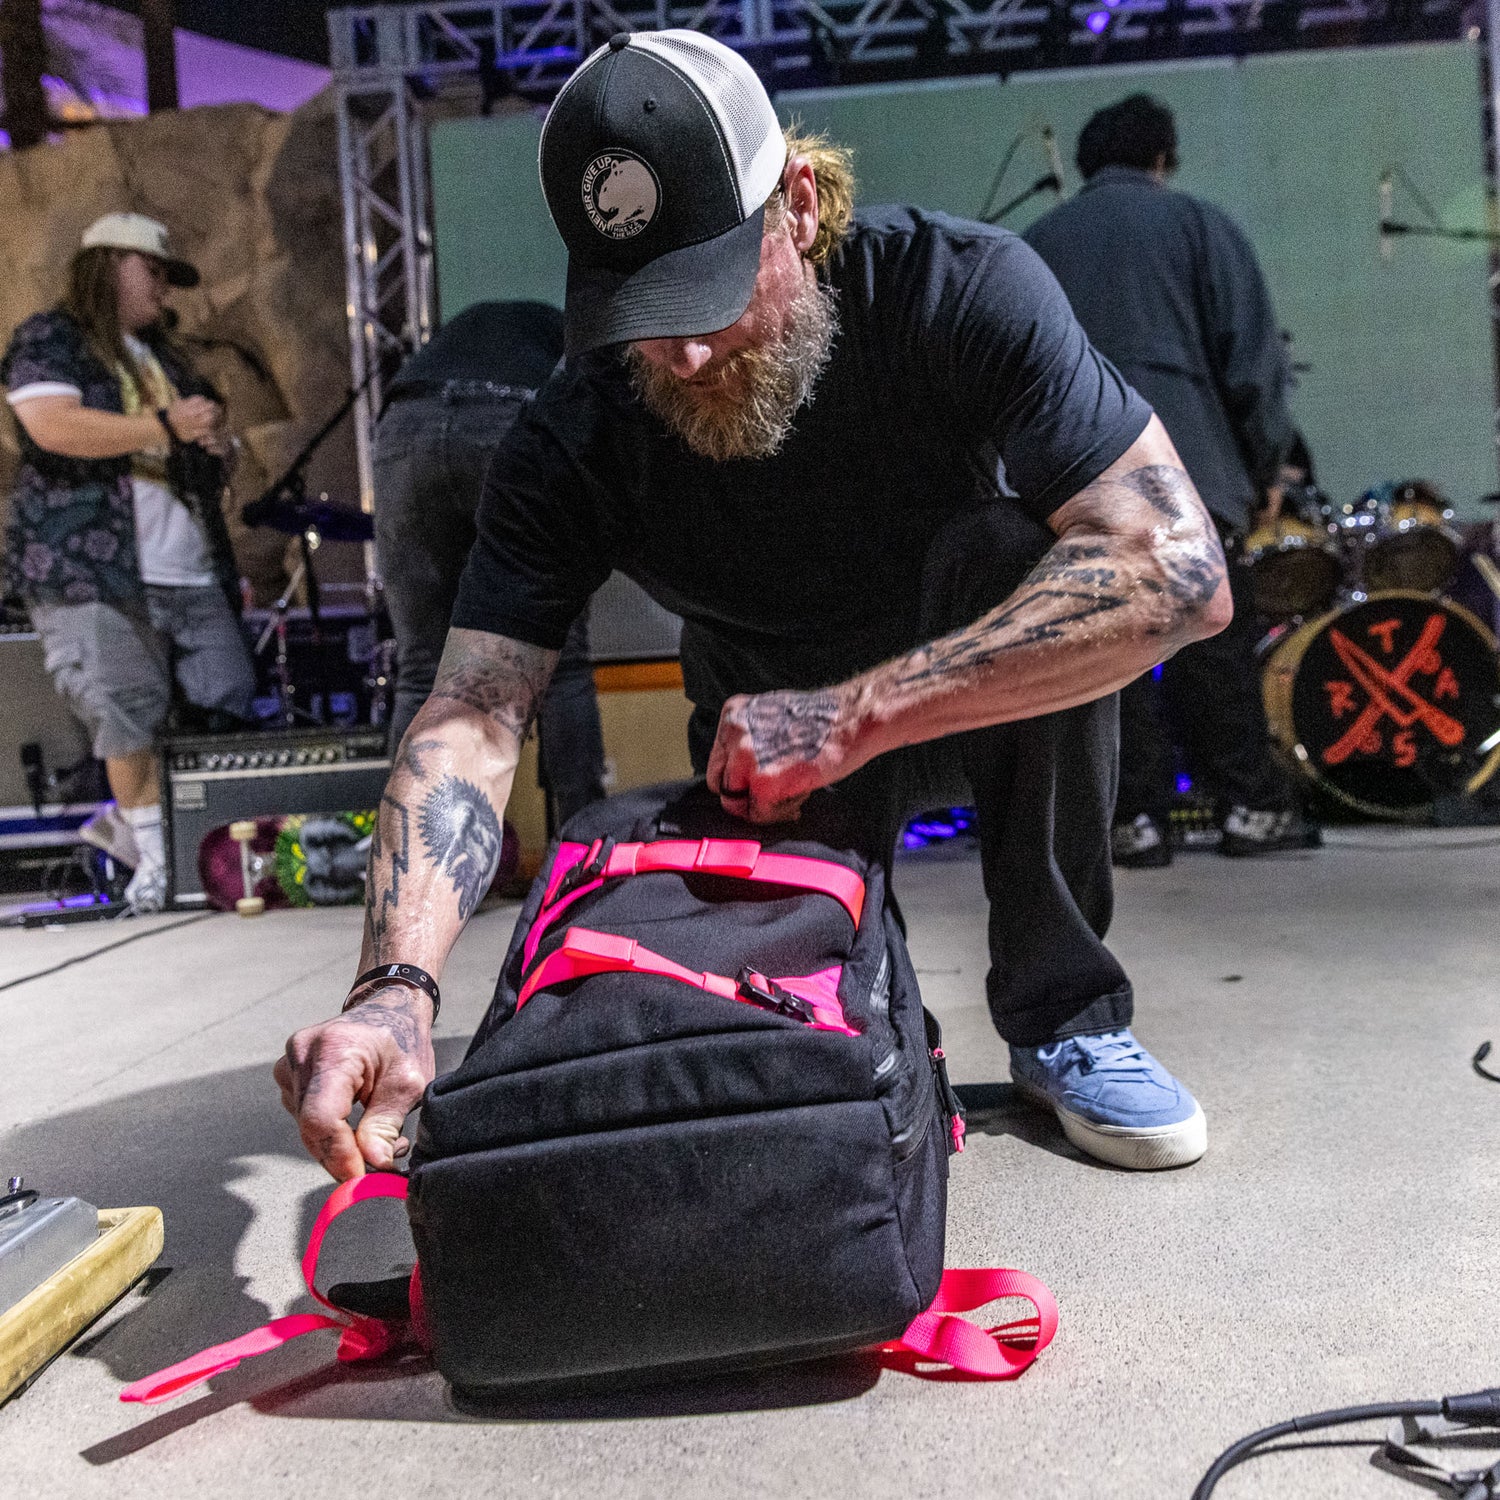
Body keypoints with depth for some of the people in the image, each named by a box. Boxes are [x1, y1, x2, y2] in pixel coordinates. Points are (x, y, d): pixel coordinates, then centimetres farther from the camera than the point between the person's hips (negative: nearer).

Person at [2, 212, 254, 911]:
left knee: (234, 708, -2)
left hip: (193, 572, 7)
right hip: (93, 570, -7)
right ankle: (155, 856, 1)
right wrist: (165, 427, -12)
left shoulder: (163, 357, 28)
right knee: (130, 715, -9)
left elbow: (204, 450, 36)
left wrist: (216, 441, 11)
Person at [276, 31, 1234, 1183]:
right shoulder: (571, 451, -21)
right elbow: (473, 718, -29)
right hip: (776, 752, 1)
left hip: (1004, 711, 0)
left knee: (1014, 539, -32)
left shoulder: (961, 289, -26)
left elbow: (1182, 574, -36)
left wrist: (858, 714, -43)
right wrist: (398, 984, -47)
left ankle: (1064, 1014, -15)